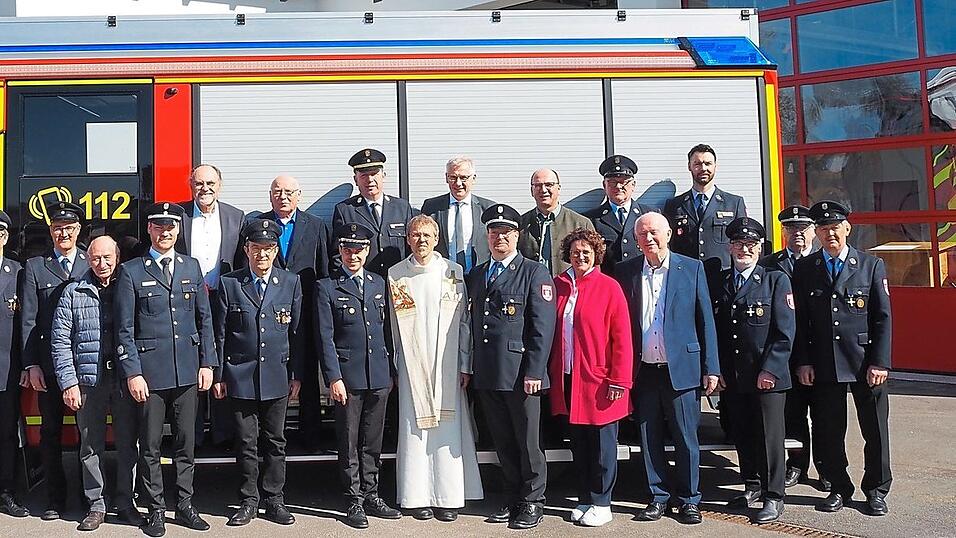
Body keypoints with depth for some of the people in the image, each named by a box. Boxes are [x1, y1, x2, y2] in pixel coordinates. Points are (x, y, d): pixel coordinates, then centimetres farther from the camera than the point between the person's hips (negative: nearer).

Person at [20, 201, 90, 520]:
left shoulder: (91, 265, 6)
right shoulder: (35, 267, 6)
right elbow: (27, 320, 3)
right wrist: (31, 365, -3)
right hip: (48, 364, 0)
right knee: (50, 431, 7)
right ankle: (55, 499, 17)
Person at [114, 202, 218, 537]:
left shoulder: (192, 267, 10)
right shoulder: (131, 271, 0)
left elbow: (204, 319, 11)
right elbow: (124, 329, -2)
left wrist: (208, 363, 4)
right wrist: (132, 373, -9)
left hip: (187, 371, 3)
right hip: (149, 371, -3)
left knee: (186, 442, 9)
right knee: (151, 444, 5)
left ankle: (184, 505, 21)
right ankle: (156, 509, 17)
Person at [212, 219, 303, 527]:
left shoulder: (291, 283, 4)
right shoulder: (229, 284, 0)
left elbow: (296, 332, 6)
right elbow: (219, 334, 3)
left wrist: (296, 375, 4)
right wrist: (218, 375, 1)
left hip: (277, 377, 1)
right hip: (240, 376, -1)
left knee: (275, 442, 8)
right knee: (246, 443, 6)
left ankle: (273, 499, 20)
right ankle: (249, 501, 19)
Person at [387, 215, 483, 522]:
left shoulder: (453, 272, 4)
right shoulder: (395, 275, 5)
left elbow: (464, 322, 5)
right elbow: (392, 325, 8)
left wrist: (465, 366, 1)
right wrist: (391, 367, 5)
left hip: (447, 365, 0)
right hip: (411, 365, 0)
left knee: (448, 428, 0)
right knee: (414, 428, 2)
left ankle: (448, 497, 8)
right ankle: (417, 497, 11)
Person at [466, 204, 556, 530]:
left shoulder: (534, 273, -3)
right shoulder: (475, 276, 15)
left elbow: (543, 327, -9)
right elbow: (473, 323, 18)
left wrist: (534, 372, -15)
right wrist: (470, 367, 9)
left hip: (520, 375, -5)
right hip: (487, 376, 5)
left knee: (528, 442, 4)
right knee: (503, 443, 13)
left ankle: (532, 503, 17)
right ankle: (513, 500, 25)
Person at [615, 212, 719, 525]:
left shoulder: (692, 268, 2)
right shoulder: (626, 272, 6)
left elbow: (705, 320, 1)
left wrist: (711, 368, -2)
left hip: (681, 369, -2)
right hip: (642, 370, 2)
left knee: (686, 438, 4)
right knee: (649, 439, 9)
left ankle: (689, 500, 19)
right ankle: (659, 497, 22)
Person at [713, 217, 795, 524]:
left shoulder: (776, 281, -1)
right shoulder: (718, 283, 10)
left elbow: (785, 332, -6)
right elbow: (713, 331, 11)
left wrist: (770, 369, -13)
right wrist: (717, 370, 4)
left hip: (767, 376, -4)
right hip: (731, 378, 4)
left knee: (769, 436, 2)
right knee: (742, 435, 13)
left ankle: (773, 497, 13)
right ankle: (752, 485, 29)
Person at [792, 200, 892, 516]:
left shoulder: (872, 266, 3)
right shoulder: (804, 269, 5)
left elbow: (883, 318, 0)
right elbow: (799, 320, 5)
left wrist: (880, 363, -7)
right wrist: (803, 362, -2)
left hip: (865, 363, -1)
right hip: (823, 366, 1)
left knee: (875, 431, 8)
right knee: (830, 432, 8)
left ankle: (876, 491, 25)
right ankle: (839, 488, 25)